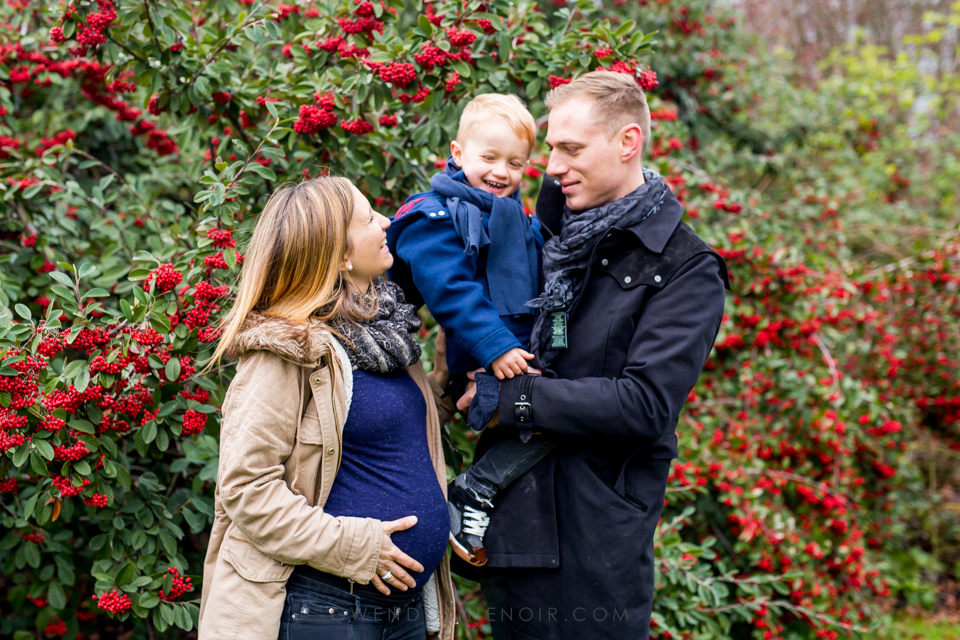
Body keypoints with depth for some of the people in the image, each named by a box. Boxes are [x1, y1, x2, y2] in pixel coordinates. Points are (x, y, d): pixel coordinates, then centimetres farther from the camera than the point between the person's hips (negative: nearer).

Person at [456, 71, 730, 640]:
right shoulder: (550, 235, 12)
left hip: (594, 545, -6)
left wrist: (513, 397, -15)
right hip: (510, 526, 6)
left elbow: (647, 405, -18)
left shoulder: (685, 270, -7)